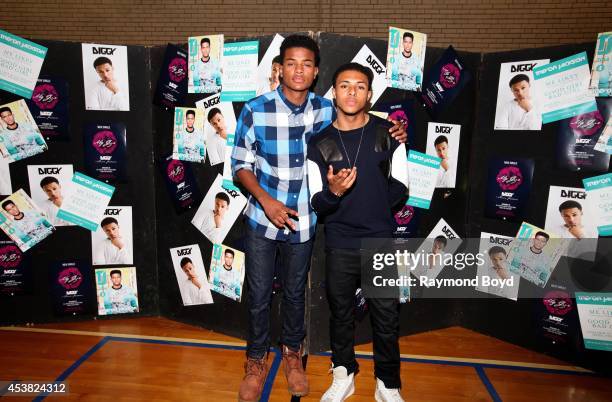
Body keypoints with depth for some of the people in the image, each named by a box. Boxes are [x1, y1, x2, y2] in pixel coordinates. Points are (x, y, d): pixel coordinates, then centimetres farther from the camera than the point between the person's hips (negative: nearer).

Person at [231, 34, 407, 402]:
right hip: (262, 218, -1)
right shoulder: (256, 110, -12)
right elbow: (241, 164, -6)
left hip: (303, 221, 2)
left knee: (295, 292, 19)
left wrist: (392, 134, -7)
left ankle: (293, 352, 44)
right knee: (259, 296, 11)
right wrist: (265, 200, -21)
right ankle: (257, 360, 36)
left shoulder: (326, 110, -5)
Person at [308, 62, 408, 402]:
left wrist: (372, 207, -1)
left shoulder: (388, 133, 0)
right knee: (340, 313, 15)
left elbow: (400, 188, 6)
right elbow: (317, 205, -3)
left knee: (387, 319, 8)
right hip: (339, 246, 1)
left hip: (382, 242, 0)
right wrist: (333, 192, -22)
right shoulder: (319, 144, 0)